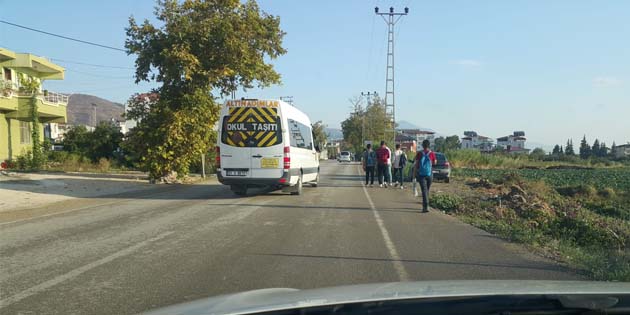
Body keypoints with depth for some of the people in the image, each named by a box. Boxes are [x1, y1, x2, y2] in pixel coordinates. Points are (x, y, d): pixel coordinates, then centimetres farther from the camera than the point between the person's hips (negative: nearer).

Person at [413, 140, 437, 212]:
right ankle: (425, 205, 28)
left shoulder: (419, 153, -6)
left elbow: (416, 164, -3)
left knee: (424, 190, -7)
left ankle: (426, 207, -21)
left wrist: (415, 173, 5)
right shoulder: (432, 153, -4)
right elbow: (435, 163, 10)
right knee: (427, 190, 17)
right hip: (429, 174, 2)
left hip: (421, 174, -2)